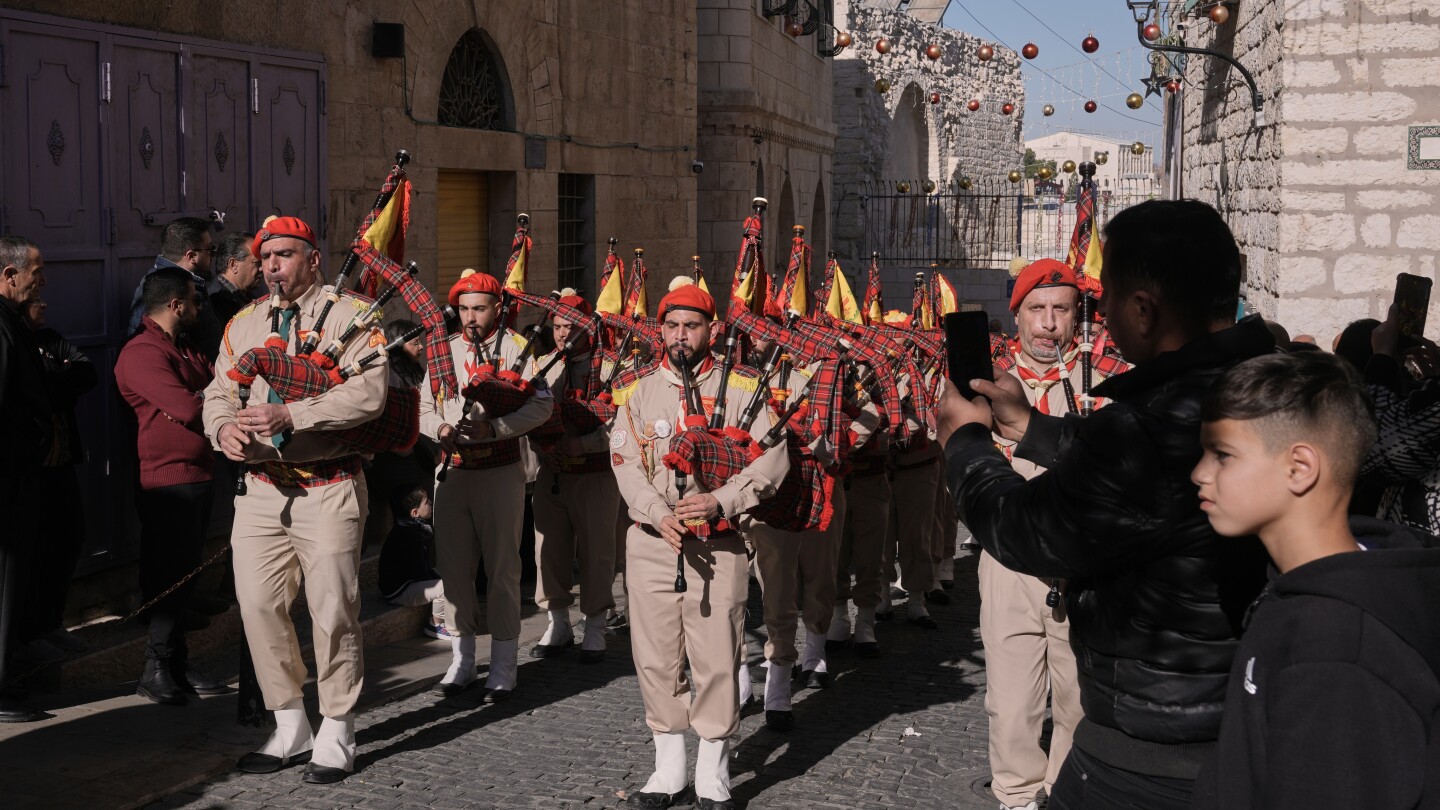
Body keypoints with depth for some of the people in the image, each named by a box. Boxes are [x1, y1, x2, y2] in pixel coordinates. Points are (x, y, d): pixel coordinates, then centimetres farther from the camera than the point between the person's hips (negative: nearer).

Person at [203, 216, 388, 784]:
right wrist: (224, 427, -9)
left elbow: (368, 392, -16)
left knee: (332, 610, -1)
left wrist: (290, 415, -24)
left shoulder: (349, 315, -3)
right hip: (262, 489, 5)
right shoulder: (242, 324, 16)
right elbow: (218, 394, 15)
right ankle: (290, 727, 21)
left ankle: (336, 735, 13)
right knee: (259, 606, 5)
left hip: (327, 489, -5)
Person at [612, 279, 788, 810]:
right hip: (652, 542, 2)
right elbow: (625, 462, -2)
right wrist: (661, 515, -18)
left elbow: (773, 458, -6)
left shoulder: (740, 390, 2)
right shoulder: (638, 393, 9)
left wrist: (720, 502, -19)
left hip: (718, 544, -2)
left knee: (717, 659, -1)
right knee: (656, 657, 7)